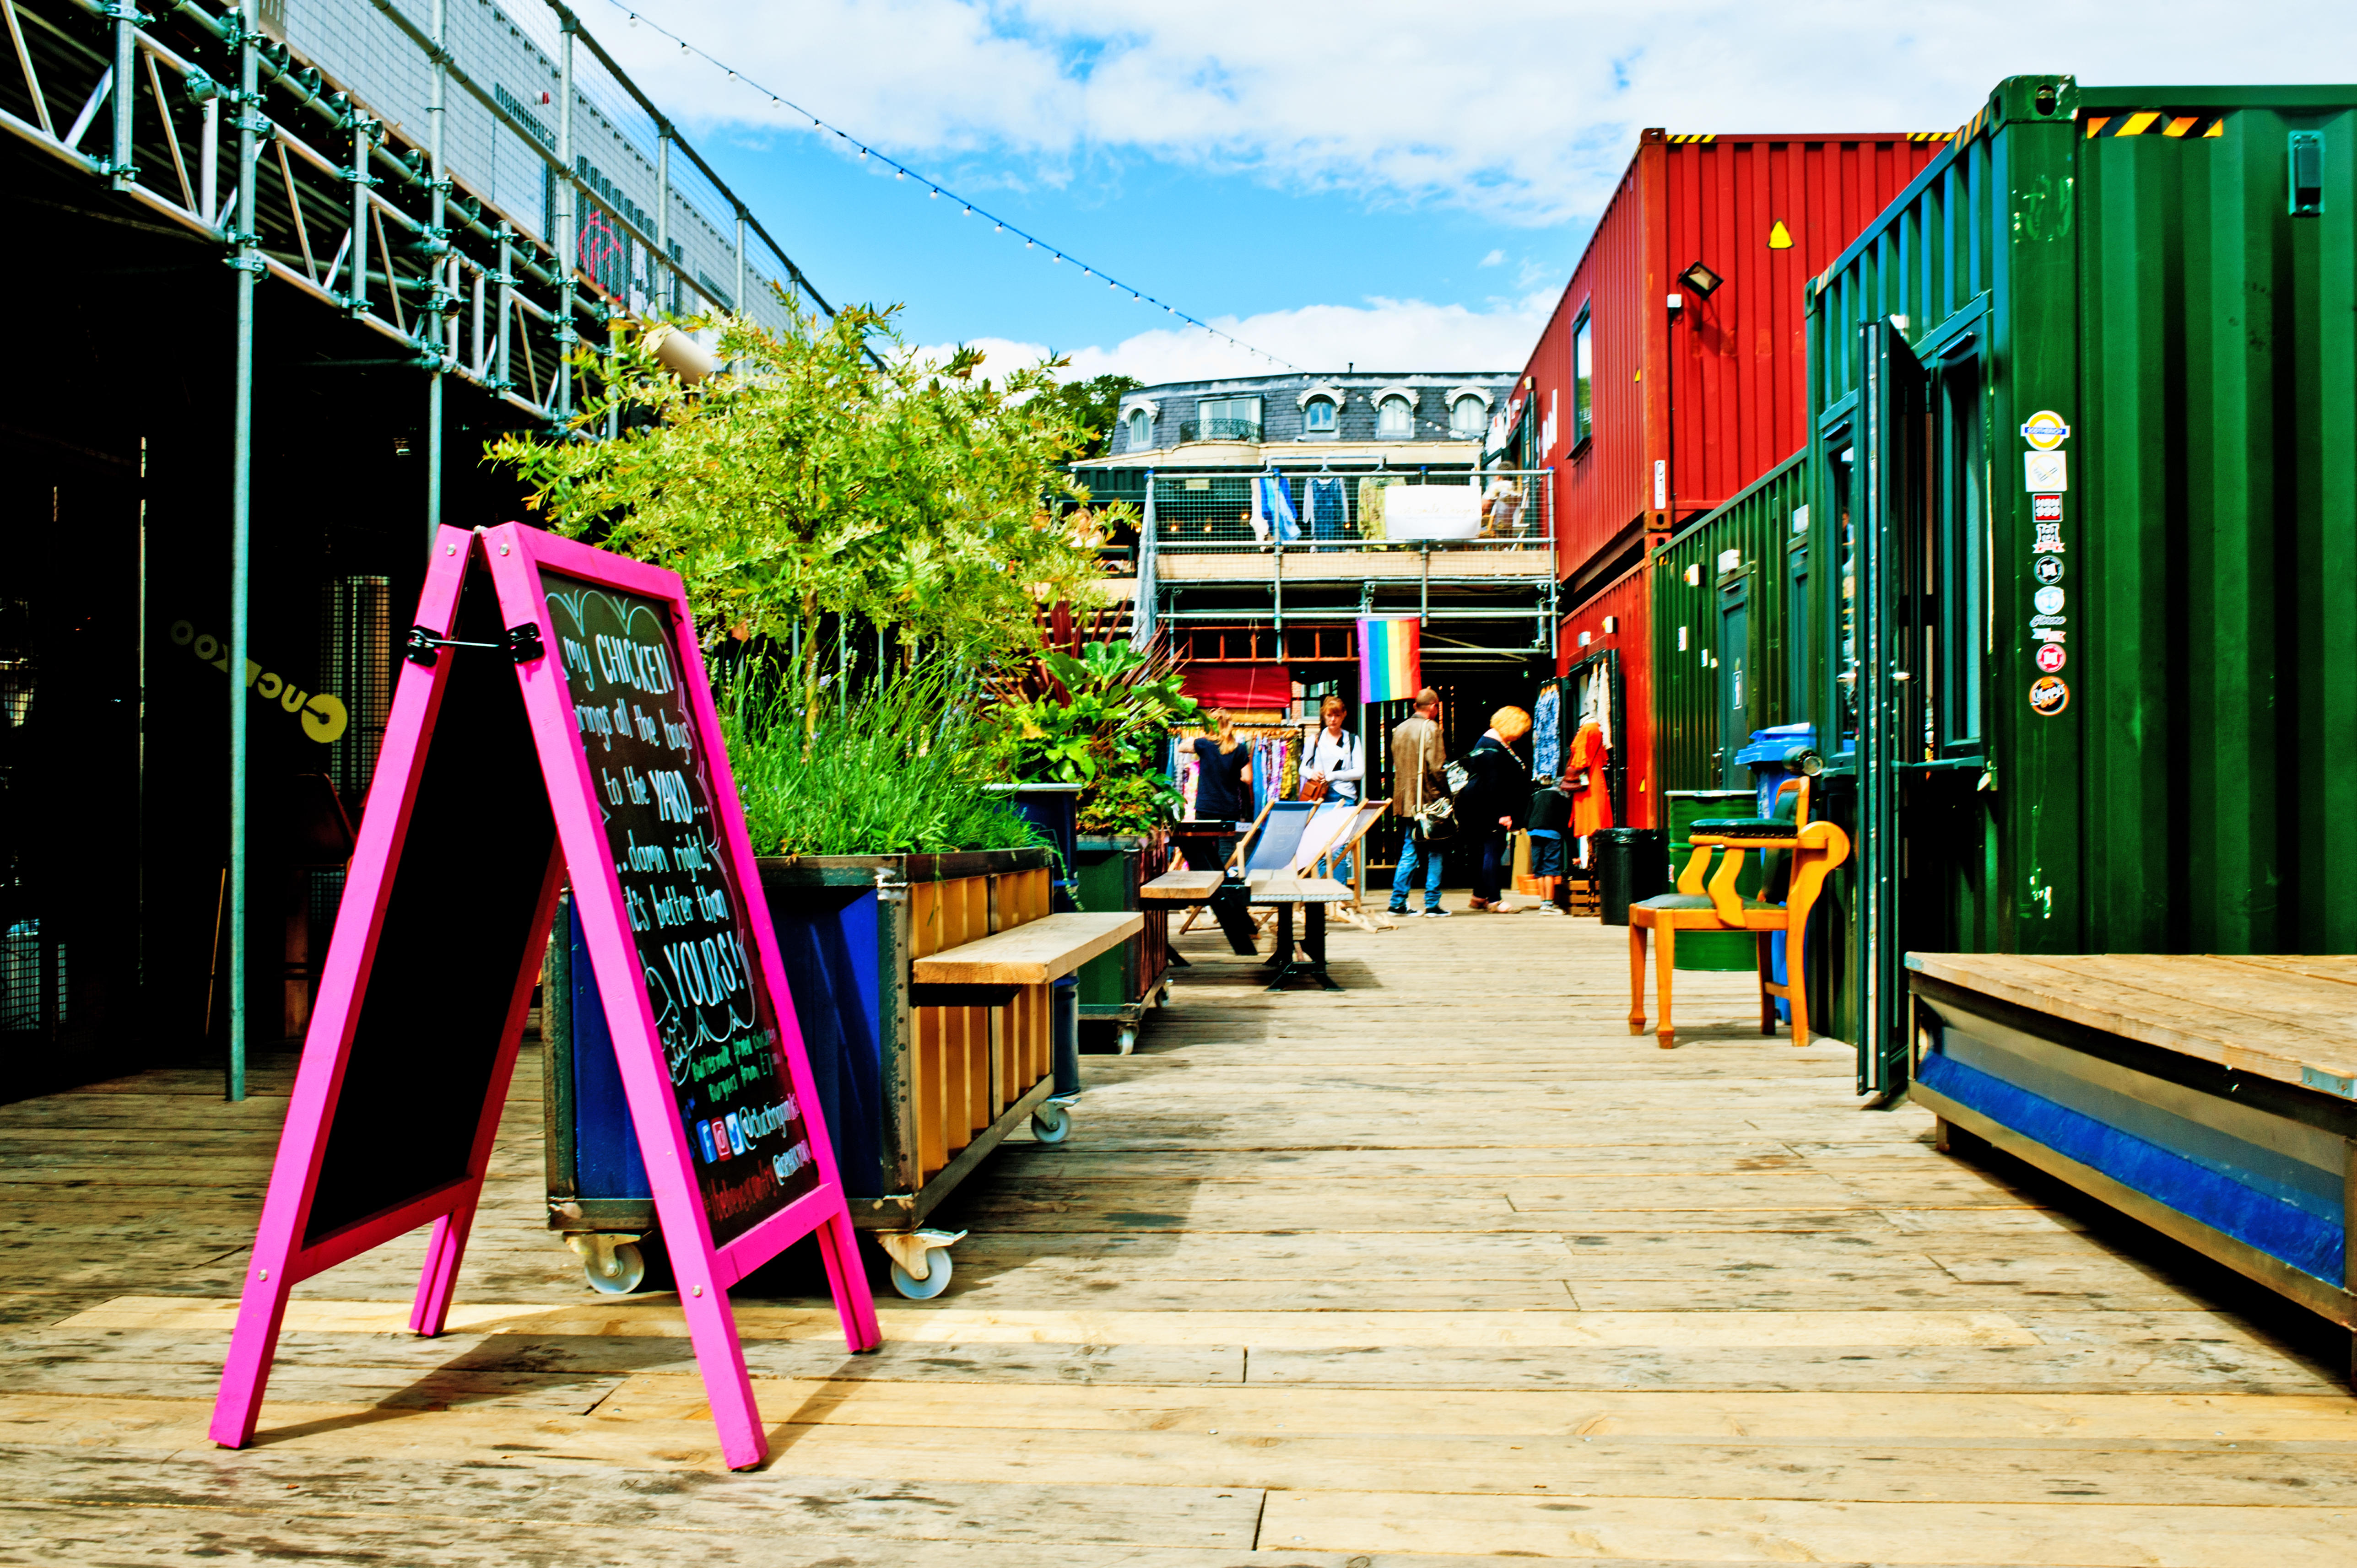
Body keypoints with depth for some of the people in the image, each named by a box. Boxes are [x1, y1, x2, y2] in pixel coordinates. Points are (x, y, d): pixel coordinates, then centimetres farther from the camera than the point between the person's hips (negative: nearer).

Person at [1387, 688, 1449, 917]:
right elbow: (1436, 767, -16)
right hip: (1429, 800, -6)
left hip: (1406, 801, 6)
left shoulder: (1400, 729, 11)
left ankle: (1398, 902, 9)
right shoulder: (1431, 729, -11)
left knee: (1408, 852, 11)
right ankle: (1432, 905, 3)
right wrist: (1445, 793, -5)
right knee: (1434, 853, 3)